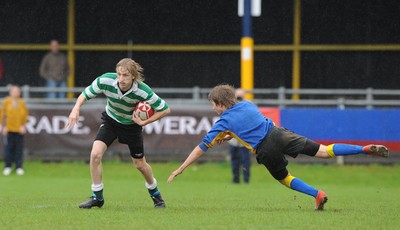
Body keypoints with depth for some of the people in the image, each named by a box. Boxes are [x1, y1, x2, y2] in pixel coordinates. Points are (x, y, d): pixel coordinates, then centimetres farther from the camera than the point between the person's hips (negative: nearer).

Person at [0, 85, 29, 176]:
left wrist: (23, 126, 0)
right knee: (8, 148, 0)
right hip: (8, 129, -1)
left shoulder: (22, 102, 7)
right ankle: (8, 167, 10)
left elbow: (25, 114, 10)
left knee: (19, 148, 0)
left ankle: (19, 167, 7)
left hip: (19, 130, 1)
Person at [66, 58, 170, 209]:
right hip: (110, 120, 1)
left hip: (131, 124, -1)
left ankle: (155, 193, 41)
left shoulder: (143, 91, -33)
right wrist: (76, 108, -29)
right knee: (95, 154, -19)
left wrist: (143, 122, -24)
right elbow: (86, 94, -11)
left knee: (140, 164, 10)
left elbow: (165, 109, -21)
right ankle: (97, 197, -2)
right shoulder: (105, 81, -29)